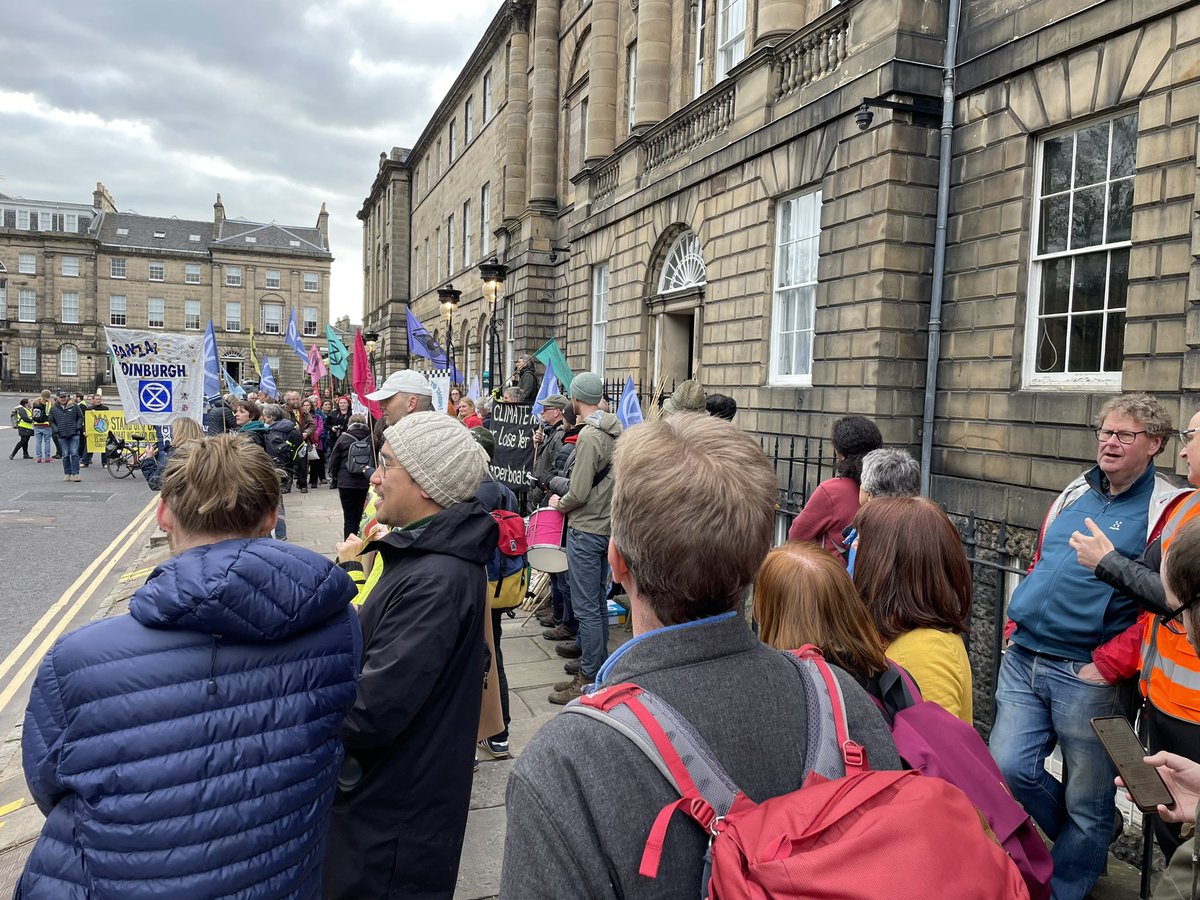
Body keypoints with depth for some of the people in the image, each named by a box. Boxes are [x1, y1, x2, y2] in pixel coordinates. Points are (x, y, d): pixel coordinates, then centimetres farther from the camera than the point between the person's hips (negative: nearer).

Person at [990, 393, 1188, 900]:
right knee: (1008, 768, 5)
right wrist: (1019, 626, 13)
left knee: (1086, 802, 8)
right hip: (1024, 659, 6)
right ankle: (1088, 841, 33)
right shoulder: (1074, 495, 13)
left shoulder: (1165, 510, -6)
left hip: (1087, 674, -5)